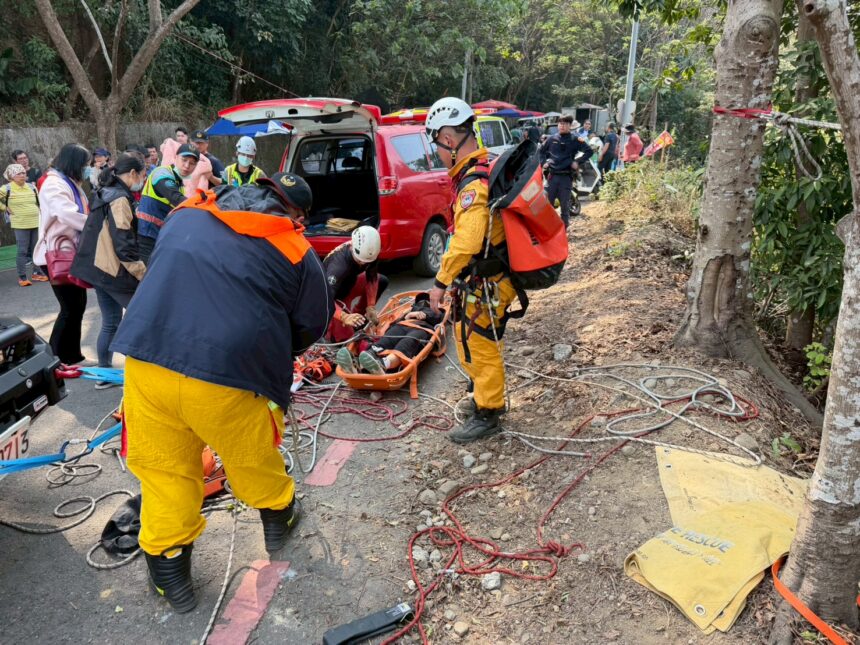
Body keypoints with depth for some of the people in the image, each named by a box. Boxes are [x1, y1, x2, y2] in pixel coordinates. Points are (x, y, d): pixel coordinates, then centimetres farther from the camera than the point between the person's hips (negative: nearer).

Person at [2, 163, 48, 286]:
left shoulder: (31, 187, 9)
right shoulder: (7, 188, -5)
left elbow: (40, 200, 23)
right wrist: (5, 208, -4)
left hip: (36, 223, 5)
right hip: (21, 225, -5)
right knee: (22, 251, -4)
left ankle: (37, 273, 21)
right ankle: (22, 277, 2)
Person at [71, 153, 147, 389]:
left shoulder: (105, 193, 13)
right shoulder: (120, 199, -17)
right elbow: (124, 243, -22)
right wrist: (143, 274, -18)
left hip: (99, 268, 9)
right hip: (114, 270, -9)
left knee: (110, 323, 15)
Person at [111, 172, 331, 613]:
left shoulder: (186, 215, 17)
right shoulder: (296, 251, 4)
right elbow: (311, 327, 10)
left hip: (147, 358, 3)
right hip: (228, 375, -3)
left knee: (165, 470, 20)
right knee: (253, 460, 23)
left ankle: (169, 573, 34)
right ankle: (279, 519, 48)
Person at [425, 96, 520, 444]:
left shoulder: (475, 184, -25)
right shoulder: (485, 168, 6)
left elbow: (465, 243, -34)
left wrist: (441, 282, -24)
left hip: (487, 284, -10)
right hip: (483, 276, 10)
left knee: (481, 346, 5)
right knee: (468, 337, 24)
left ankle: (487, 414, 22)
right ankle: (487, 395, 42)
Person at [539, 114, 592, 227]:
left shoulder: (575, 140, 0)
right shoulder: (551, 139, 7)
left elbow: (589, 151, 0)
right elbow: (541, 151, 21)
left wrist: (577, 162, -8)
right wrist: (544, 162, 8)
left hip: (566, 176, -2)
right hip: (552, 175, 2)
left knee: (565, 204, 4)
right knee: (548, 202, 5)